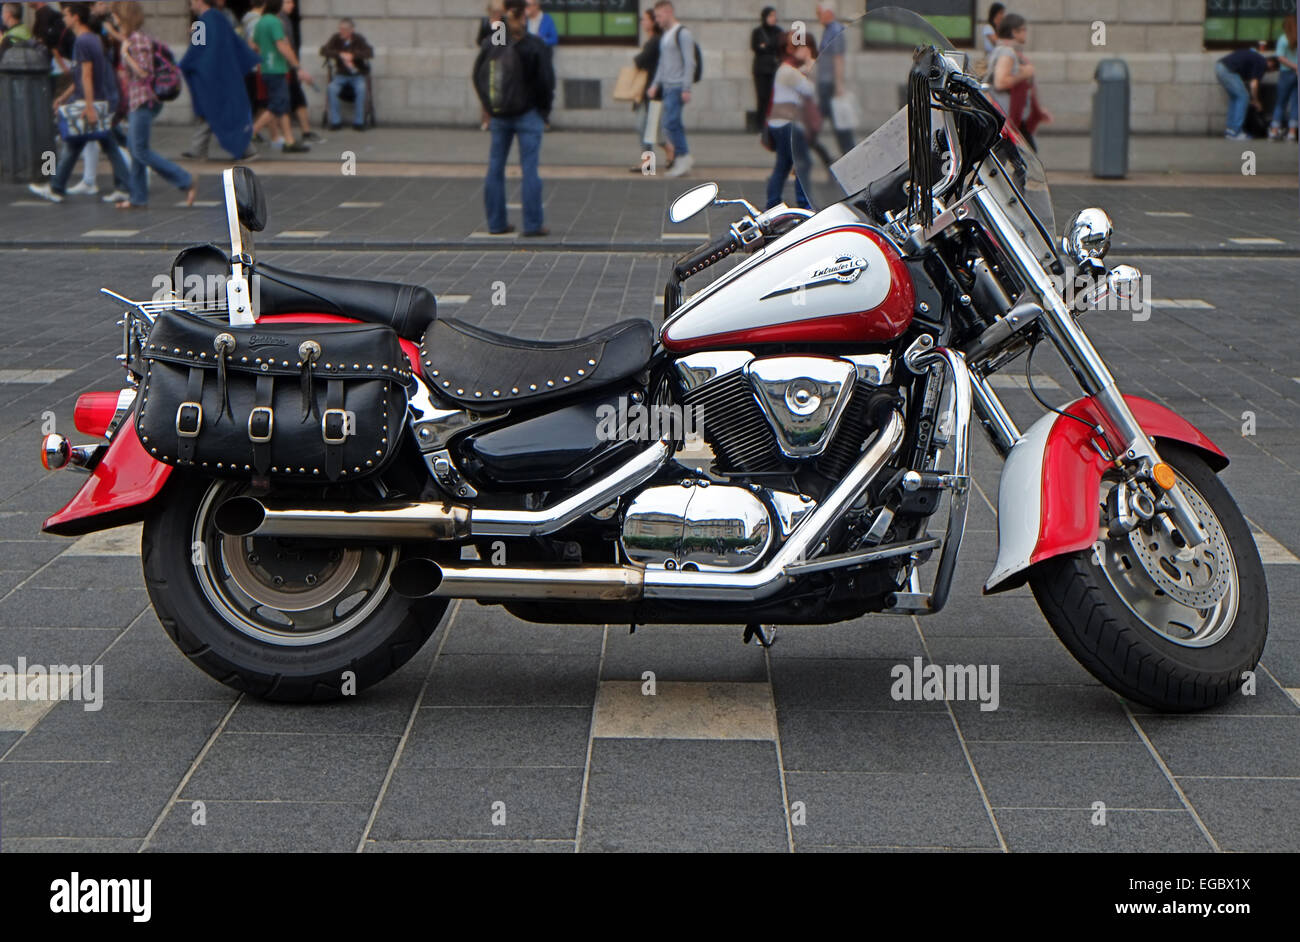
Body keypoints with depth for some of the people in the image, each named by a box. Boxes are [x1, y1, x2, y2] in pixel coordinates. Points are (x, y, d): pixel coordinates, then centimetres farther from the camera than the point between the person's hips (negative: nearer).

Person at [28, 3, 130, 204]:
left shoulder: (82, 42, -15)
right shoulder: (94, 39, 15)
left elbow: (87, 76, -22)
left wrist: (89, 107, -25)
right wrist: (65, 96, 27)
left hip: (94, 102, -9)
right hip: (107, 100, 9)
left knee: (71, 146, 1)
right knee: (109, 145, 7)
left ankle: (55, 189, 10)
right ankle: (123, 187, 2)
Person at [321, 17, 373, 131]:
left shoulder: (359, 39, -5)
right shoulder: (336, 38, -2)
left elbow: (370, 53, -17)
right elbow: (323, 51, -11)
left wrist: (353, 55, -30)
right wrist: (340, 54, -25)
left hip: (357, 75, -1)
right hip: (341, 74, 1)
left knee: (361, 88, -33)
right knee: (331, 89, -29)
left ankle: (358, 122, -21)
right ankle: (336, 121, -17)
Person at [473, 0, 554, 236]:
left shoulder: (488, 44, 0)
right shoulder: (533, 46, -12)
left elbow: (477, 77, 6)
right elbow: (546, 81, -10)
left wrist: (489, 106, 15)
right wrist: (544, 110, 4)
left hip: (499, 116, 4)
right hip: (528, 115, -4)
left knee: (495, 169, 11)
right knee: (530, 170, -1)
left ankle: (496, 223, 12)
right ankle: (532, 224, -2)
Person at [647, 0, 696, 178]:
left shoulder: (683, 34, -8)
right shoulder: (664, 35, 18)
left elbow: (689, 62, -13)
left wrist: (686, 89, -17)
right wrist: (655, 84, 13)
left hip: (677, 87, -9)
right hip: (667, 86, 9)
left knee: (671, 123, -13)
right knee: (674, 125, 7)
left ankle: (684, 157, -3)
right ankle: (682, 162, 11)